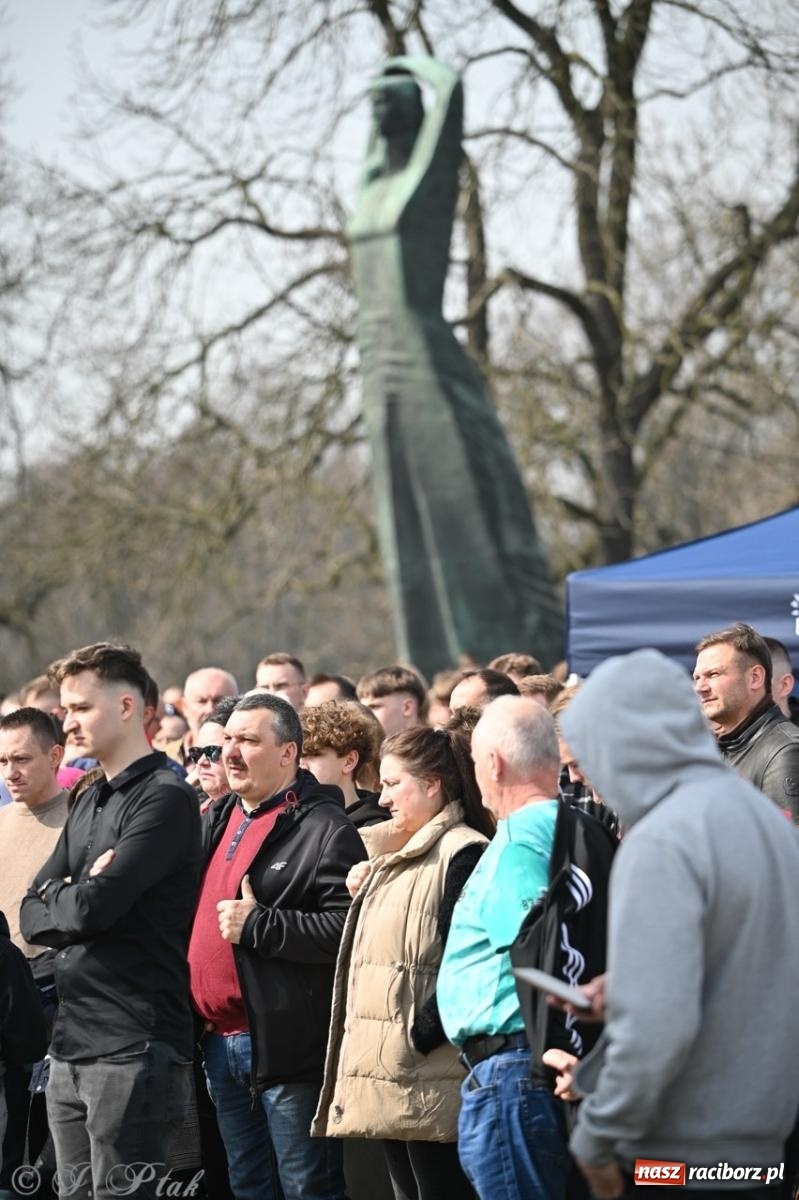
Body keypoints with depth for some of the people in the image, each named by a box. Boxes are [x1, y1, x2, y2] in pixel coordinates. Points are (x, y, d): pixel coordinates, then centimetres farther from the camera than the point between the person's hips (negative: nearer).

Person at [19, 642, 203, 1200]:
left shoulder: (165, 798, -10)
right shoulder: (89, 802, 17)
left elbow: (93, 907, -19)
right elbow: (33, 918, 11)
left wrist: (60, 898, 1)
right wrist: (76, 898, -7)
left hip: (133, 1048, -8)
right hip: (72, 1047, 8)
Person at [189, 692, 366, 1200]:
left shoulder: (323, 829, -11)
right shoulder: (218, 820, 16)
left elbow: (347, 929, -22)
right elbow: (199, 909, 27)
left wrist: (258, 926, -21)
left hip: (286, 1045, -8)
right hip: (221, 1040, 8)